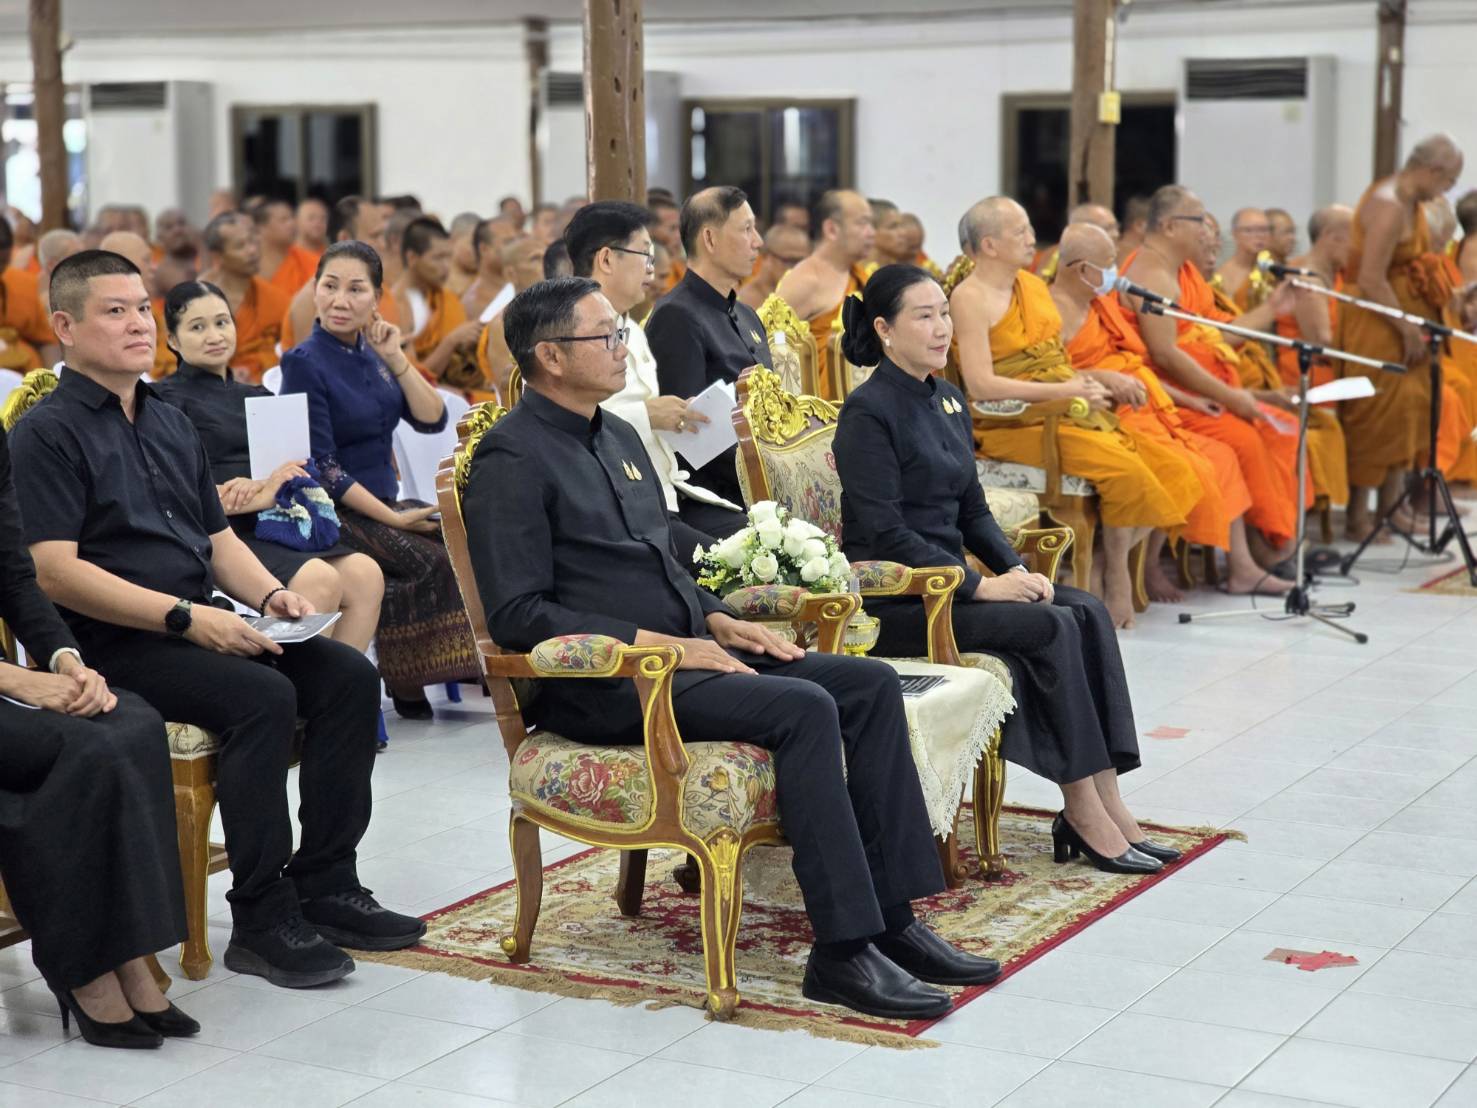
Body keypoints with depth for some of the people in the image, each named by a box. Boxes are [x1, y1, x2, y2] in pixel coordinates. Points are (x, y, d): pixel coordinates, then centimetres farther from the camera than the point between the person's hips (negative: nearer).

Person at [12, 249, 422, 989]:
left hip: (202, 622, 8)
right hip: (111, 644, -8)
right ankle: (261, 921, -20)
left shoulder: (172, 425, 20)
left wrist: (269, 593, 0)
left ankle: (325, 886, -5)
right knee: (263, 695, -29)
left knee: (347, 675, -10)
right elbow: (54, 570, -16)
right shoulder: (48, 433, -6)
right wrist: (184, 617, -22)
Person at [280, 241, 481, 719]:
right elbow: (321, 467, -14)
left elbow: (432, 421, 3)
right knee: (432, 563, -26)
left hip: (383, 502, 6)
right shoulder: (305, 362, -10)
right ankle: (405, 689, -12)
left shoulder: (371, 354, 9)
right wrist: (393, 518, -17)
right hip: (333, 514, -6)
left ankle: (472, 670, -6)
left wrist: (396, 359, -9)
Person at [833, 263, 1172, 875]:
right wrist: (980, 586, -20)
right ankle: (1084, 812, -14)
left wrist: (1016, 569, -1)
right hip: (892, 600, -8)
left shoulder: (949, 400, 13)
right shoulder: (868, 411, -12)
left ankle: (1107, 804, -13)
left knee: (1088, 612, -11)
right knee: (1048, 628, -23)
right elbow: (885, 534, -18)